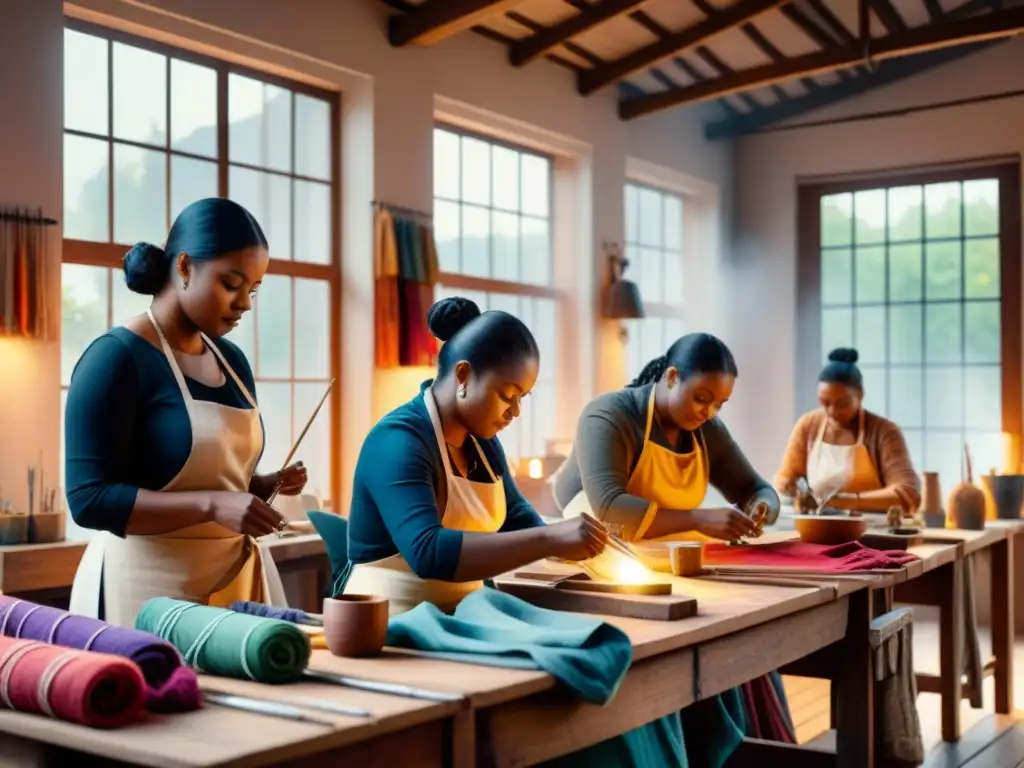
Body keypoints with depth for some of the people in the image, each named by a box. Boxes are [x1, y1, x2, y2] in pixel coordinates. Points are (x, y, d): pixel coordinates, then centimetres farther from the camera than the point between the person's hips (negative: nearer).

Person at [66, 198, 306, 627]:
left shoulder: (231, 361, 9)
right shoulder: (116, 357, -12)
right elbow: (90, 499, -17)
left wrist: (265, 485, 1)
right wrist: (212, 505, -25)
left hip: (235, 575, 7)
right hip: (150, 584, -6)